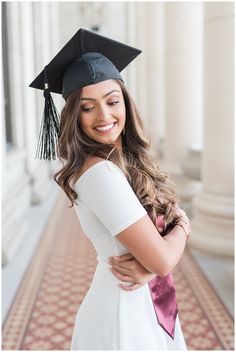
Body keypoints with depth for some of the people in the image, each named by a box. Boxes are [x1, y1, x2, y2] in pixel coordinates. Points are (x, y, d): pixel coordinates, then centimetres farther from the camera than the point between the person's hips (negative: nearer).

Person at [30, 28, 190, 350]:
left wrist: (149, 264, -18)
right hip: (123, 310, -7)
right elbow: (162, 260, -26)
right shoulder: (99, 173, -26)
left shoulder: (130, 159, -1)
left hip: (148, 303, 8)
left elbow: (175, 216, 0)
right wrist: (181, 227, -5)